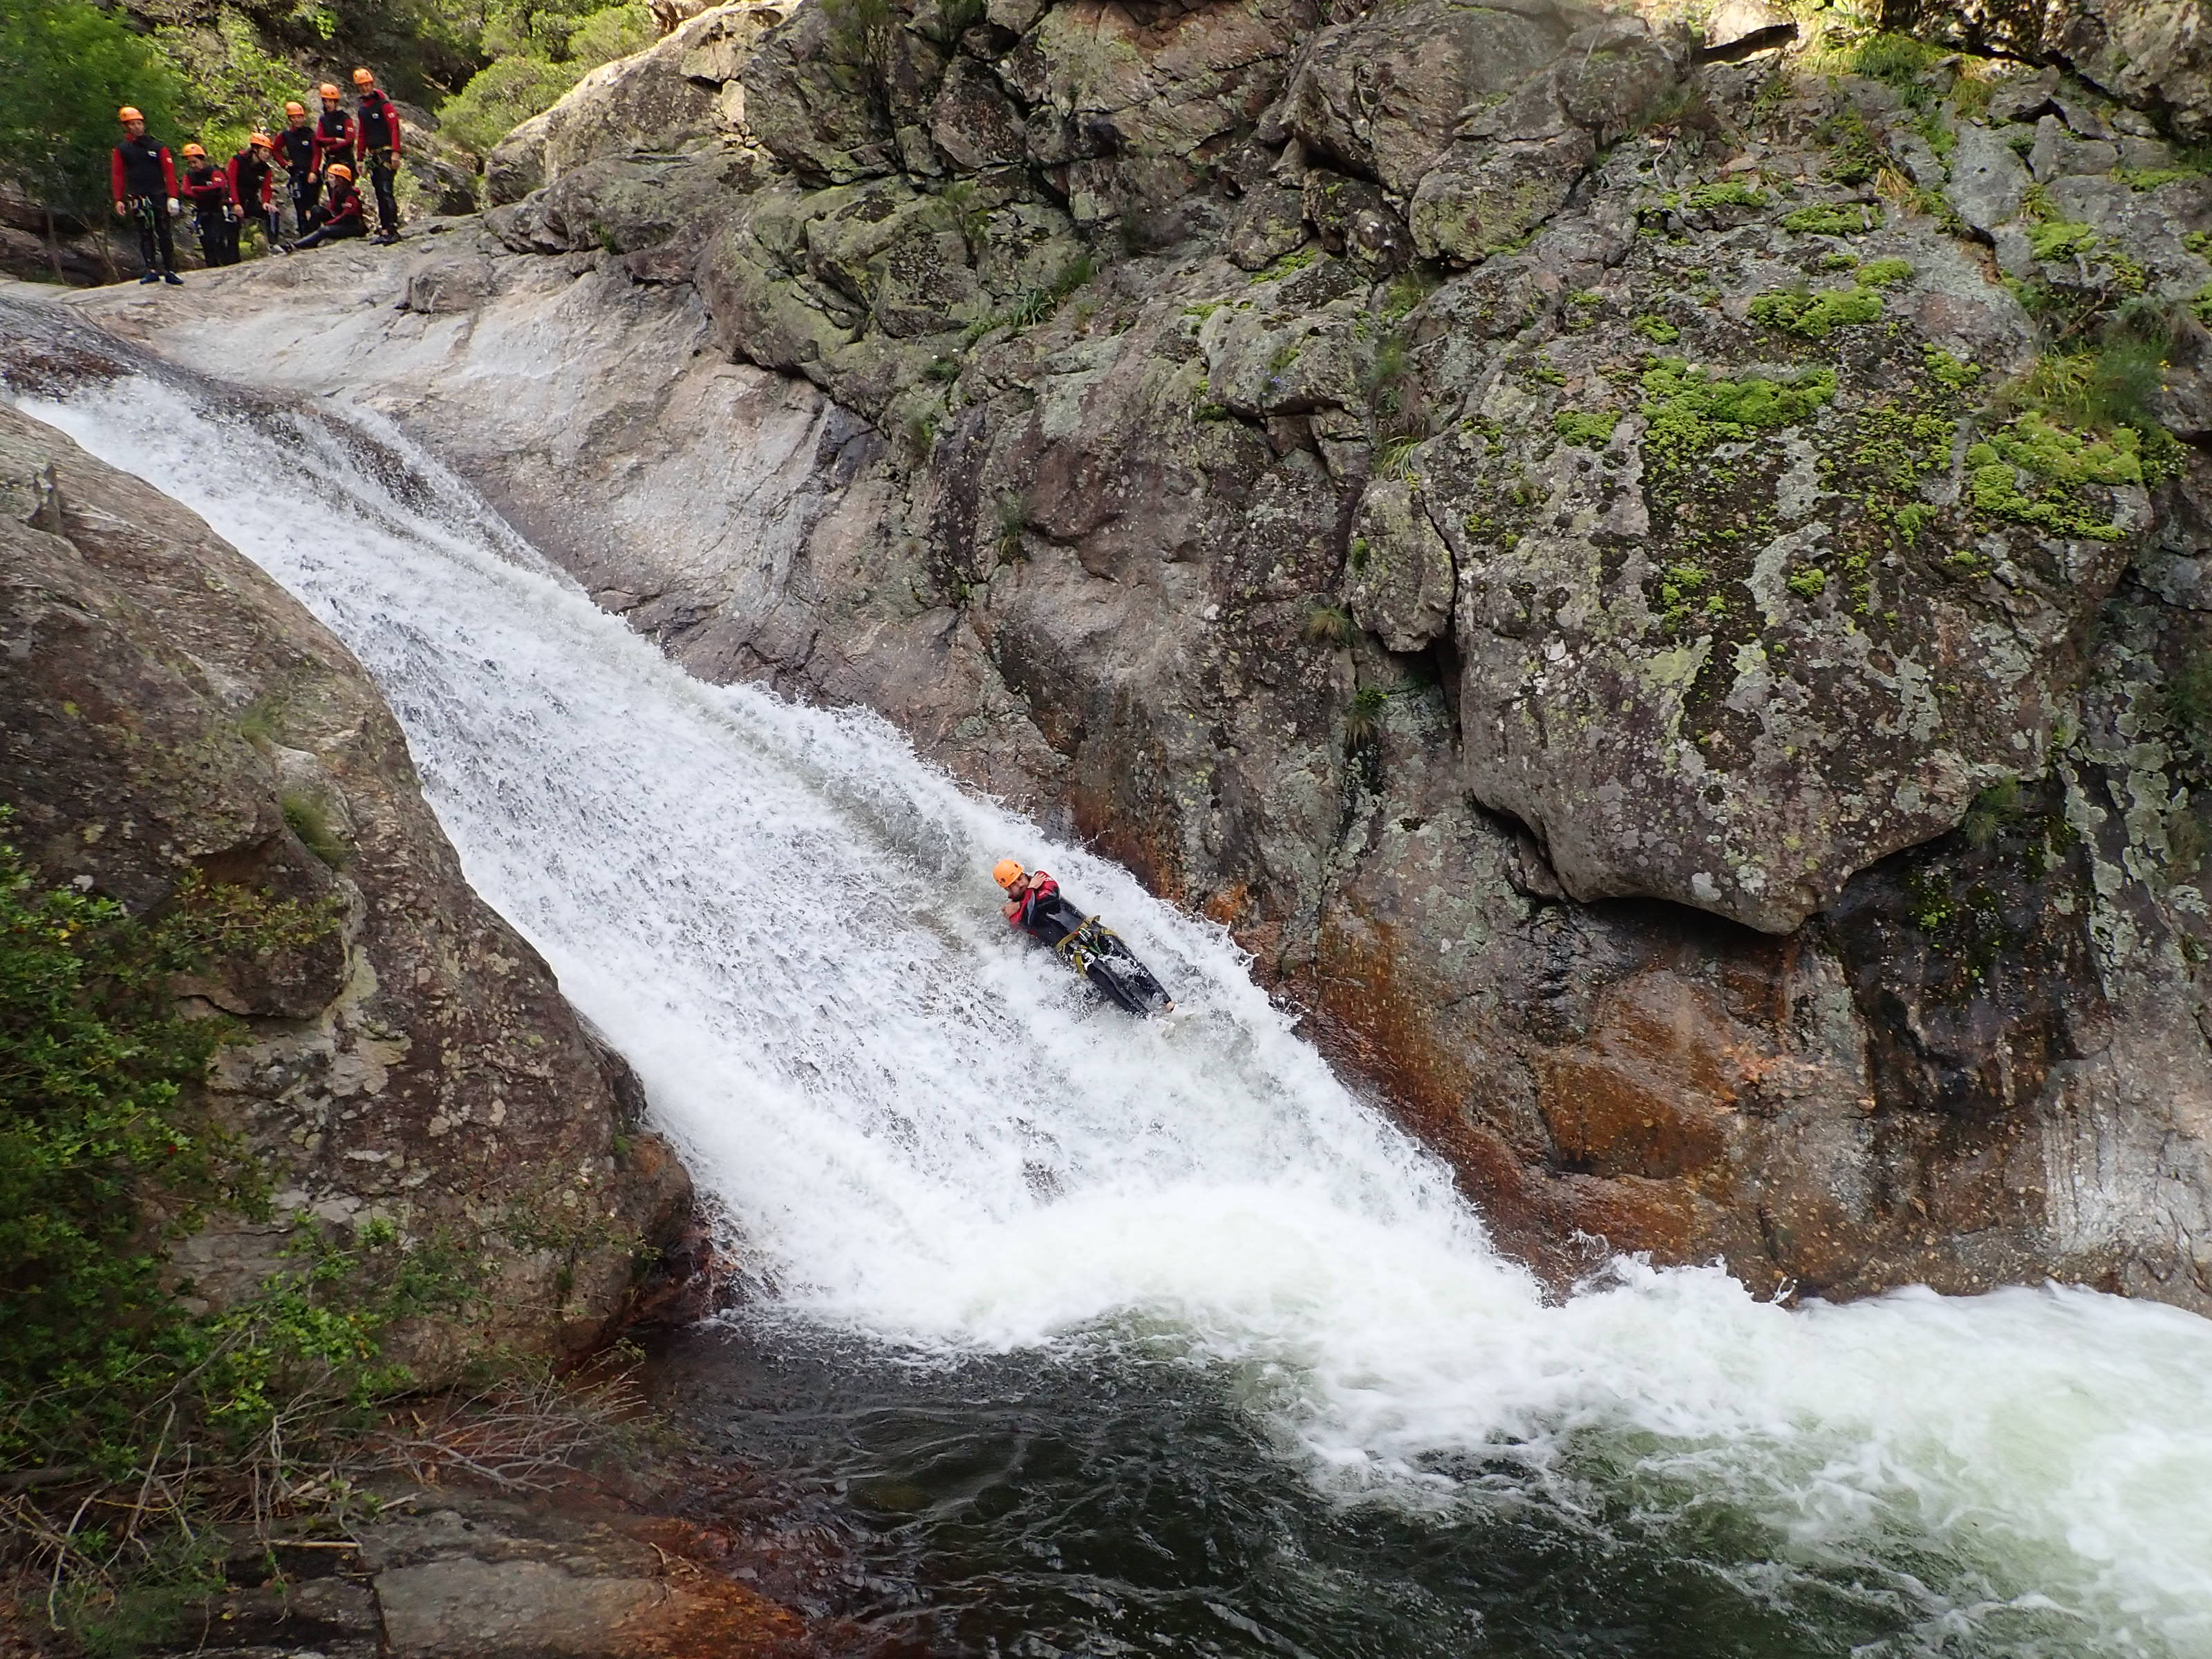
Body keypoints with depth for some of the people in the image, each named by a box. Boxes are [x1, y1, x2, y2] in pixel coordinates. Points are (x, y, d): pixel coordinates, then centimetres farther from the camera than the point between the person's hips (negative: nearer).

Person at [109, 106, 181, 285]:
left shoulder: (158, 148, 7)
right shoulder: (121, 150, 9)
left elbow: (169, 172, 2)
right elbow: (117, 176, 7)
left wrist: (172, 196, -9)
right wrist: (119, 200, -2)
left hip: (159, 195, -1)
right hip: (137, 197, 1)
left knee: (164, 234, -2)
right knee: (145, 234, 0)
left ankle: (170, 271, -1)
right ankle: (152, 270, -2)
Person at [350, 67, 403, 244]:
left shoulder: (384, 104, -5)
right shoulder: (363, 109, 18)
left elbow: (394, 128, -13)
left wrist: (395, 152, -22)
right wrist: (361, 159, 19)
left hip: (386, 154, -8)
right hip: (373, 156, 8)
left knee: (386, 192, -16)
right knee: (379, 194, 7)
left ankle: (392, 230, -18)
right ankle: (384, 229, 9)